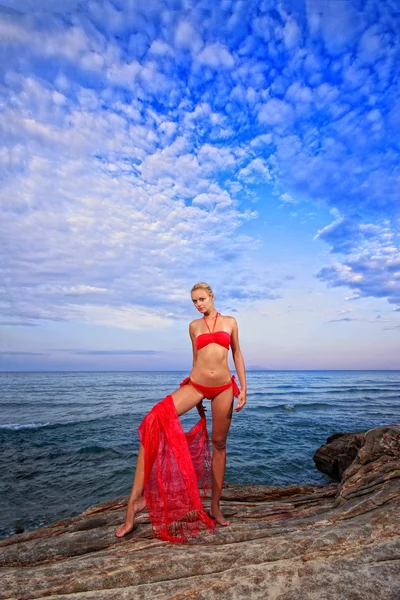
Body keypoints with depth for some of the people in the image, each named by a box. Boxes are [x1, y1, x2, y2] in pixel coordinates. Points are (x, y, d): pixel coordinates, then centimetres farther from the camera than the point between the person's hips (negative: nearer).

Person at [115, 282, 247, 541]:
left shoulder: (230, 322, 6)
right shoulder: (194, 326, 9)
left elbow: (237, 354, 10)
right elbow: (196, 358, 14)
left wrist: (243, 388, 2)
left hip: (223, 387, 0)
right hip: (196, 384, 0)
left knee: (219, 443, 9)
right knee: (155, 421, -20)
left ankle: (215, 506, 28)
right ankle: (138, 497, -13)